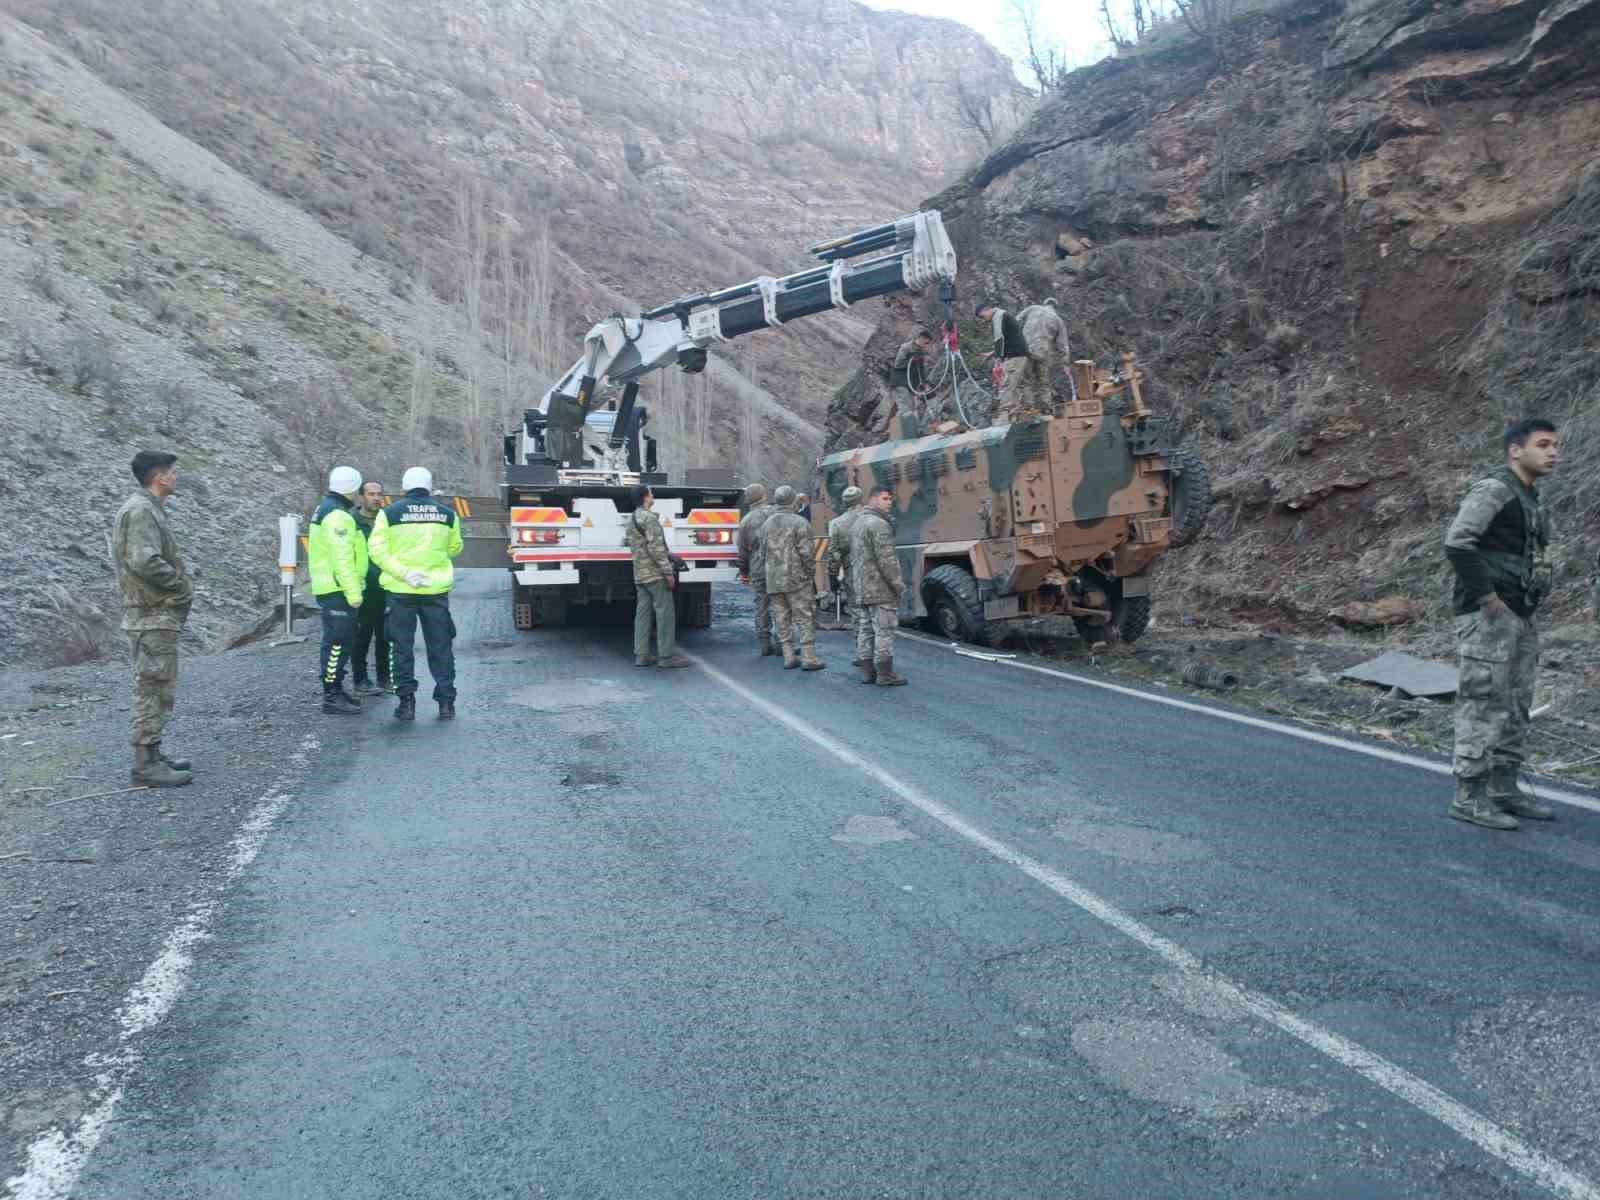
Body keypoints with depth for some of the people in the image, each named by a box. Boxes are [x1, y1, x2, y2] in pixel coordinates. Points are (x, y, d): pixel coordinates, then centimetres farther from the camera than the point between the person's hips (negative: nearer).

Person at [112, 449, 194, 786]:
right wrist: (181, 584, -14)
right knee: (154, 690, -6)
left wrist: (180, 586, 7)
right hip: (153, 617, -10)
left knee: (157, 689, 16)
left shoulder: (150, 509, 16)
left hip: (159, 614, 10)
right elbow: (145, 561, -27)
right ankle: (145, 765, -1)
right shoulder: (140, 510, -16)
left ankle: (152, 755, 24)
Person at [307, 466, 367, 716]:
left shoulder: (325, 509, 17)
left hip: (331, 588, 11)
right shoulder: (337, 516, -17)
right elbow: (341, 558, -23)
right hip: (338, 590, -11)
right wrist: (354, 592, -22)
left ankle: (336, 690, 27)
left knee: (343, 641, 18)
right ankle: (332, 698, -3)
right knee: (338, 642, -7)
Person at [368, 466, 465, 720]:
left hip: (400, 590, -1)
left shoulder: (390, 513, -2)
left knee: (402, 646, 9)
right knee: (440, 647, 9)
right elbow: (454, 548, 12)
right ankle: (446, 702, 10)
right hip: (436, 589, 1)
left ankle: (407, 702, 8)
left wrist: (405, 573, -14)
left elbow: (378, 550, -10)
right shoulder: (447, 513, 2)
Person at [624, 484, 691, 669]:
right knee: (665, 613, -5)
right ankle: (667, 656, -5)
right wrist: (668, 572, -18)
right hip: (655, 574, -9)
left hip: (640, 575, 9)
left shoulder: (632, 519, 17)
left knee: (643, 613, 9)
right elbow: (656, 548, -20)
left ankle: (641, 655, 10)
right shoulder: (649, 518, -14)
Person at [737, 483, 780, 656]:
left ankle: (765, 644, 10)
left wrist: (743, 572, 21)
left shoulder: (745, 521, 9)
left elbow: (743, 550, 13)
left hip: (757, 569, 3)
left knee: (761, 605, 9)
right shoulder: (774, 511, -3)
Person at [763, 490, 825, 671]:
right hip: (797, 578, -6)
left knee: (783, 620, 10)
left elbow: (765, 549, 12)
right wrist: (811, 573, -2)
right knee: (805, 618, 0)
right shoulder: (800, 523, -9)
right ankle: (808, 658, -2)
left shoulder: (767, 524, 10)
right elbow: (807, 552, -13)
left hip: (773, 580, 6)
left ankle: (789, 657, 11)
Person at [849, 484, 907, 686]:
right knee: (884, 631, -5)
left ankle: (868, 671, 16)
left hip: (862, 589, 10)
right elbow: (887, 559, -20)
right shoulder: (878, 524, -15)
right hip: (881, 588, -10)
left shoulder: (857, 524, 18)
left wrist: (854, 586, 24)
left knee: (868, 631, 13)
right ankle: (885, 674, -3)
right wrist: (899, 584, -14)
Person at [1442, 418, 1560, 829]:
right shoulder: (1492, 489, -12)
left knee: (1515, 707, 13)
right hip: (1488, 617, -10)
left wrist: (1526, 604, 15)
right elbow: (1457, 543, -25)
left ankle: (1504, 788, 23)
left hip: (1519, 617, 10)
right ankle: (1468, 796, -2)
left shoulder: (1531, 499, 18)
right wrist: (1486, 595, -21)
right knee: (1483, 705, -7)